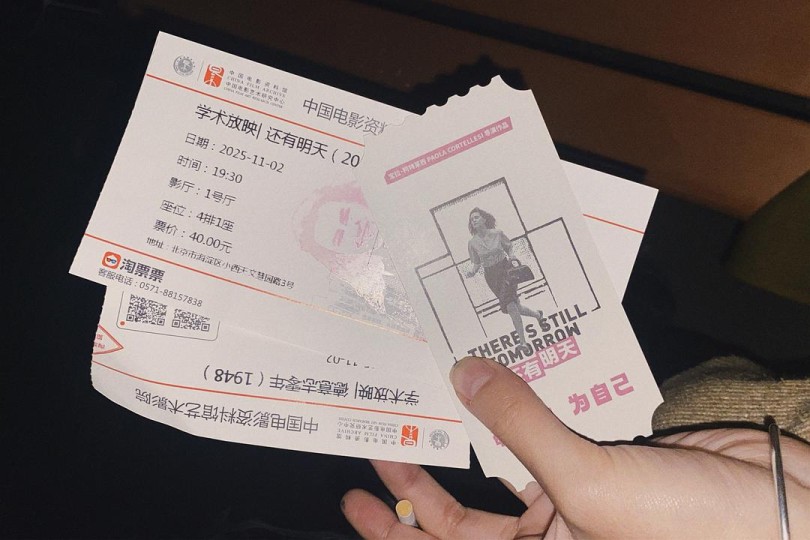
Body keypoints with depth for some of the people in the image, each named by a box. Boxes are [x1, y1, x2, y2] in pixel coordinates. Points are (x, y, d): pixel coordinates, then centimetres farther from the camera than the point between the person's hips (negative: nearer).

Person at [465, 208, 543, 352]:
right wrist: (472, 271, -15)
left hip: (506, 270, -3)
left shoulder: (497, 233, -6)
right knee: (514, 307, 5)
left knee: (510, 305, -18)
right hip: (491, 276, 3)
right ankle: (537, 314, 36)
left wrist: (510, 257, -8)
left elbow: (509, 246, 10)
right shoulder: (472, 242, -3)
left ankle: (523, 342, -7)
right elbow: (476, 263, 5)